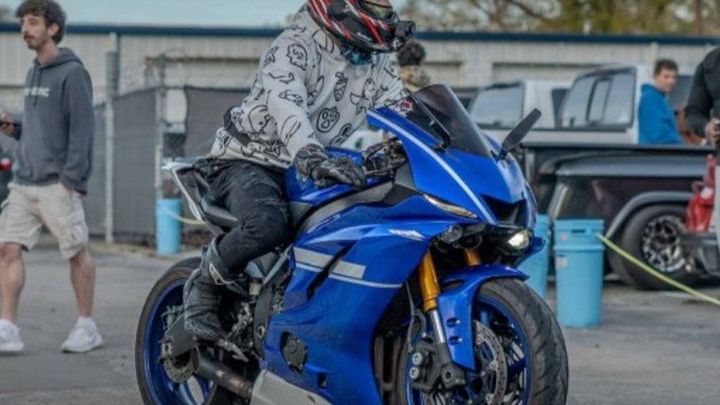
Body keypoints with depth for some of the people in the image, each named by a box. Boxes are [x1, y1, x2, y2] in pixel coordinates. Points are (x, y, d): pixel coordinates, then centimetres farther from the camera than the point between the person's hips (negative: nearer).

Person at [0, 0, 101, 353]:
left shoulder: (72, 73, -8)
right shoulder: (33, 73, 17)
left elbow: (82, 129, -13)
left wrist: (72, 179, -19)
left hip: (57, 185, -8)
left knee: (77, 253, 2)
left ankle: (86, 327, 12)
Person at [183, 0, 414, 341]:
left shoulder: (378, 66, 6)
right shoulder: (294, 46, -19)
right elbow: (286, 106, -37)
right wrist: (313, 158, -55)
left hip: (308, 172, 7)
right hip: (249, 162, -7)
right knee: (267, 224, -39)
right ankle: (204, 285, -10)